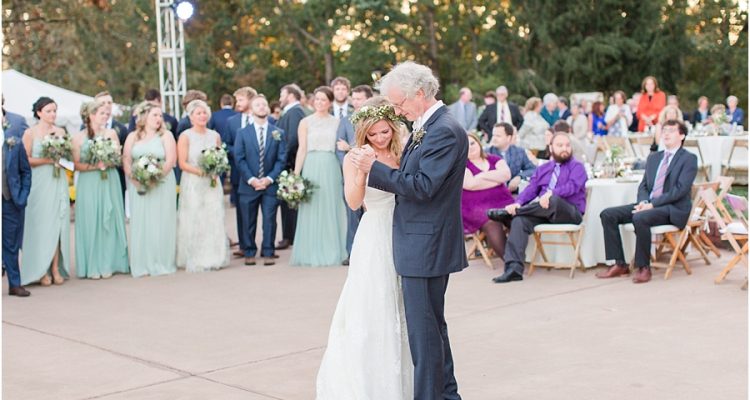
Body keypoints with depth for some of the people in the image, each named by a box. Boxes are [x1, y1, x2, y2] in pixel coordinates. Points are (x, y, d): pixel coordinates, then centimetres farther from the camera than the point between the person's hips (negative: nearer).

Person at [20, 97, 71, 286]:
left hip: (58, 182, 4)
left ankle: (56, 268, 4)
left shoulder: (61, 132, 10)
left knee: (58, 224, 0)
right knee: (40, 225, -3)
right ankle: (41, 271, 2)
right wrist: (47, 160, -13)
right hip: (39, 183, -4)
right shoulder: (30, 133, -1)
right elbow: (26, 160, -6)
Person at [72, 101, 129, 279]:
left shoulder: (111, 133, 6)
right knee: (90, 222, -1)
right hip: (88, 184, -2)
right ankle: (92, 266, 4)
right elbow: (76, 165, -1)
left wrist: (107, 162, -14)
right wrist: (94, 166, -15)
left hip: (109, 183, 2)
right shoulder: (79, 137, 2)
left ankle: (107, 264, 10)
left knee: (109, 222, 3)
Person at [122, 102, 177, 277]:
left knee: (161, 223, -2)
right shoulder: (133, 137, 11)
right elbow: (126, 161, 4)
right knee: (140, 223, 0)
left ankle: (162, 263, 4)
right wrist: (136, 180, -12)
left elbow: (171, 160, -6)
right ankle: (142, 265, 3)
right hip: (138, 187, 2)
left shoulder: (166, 135, 4)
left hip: (162, 185, -2)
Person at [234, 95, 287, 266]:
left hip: (270, 185, 0)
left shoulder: (278, 133, 7)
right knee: (248, 222, 4)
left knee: (269, 220, -1)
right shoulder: (242, 133, 6)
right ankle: (249, 253, 14)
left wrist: (269, 178, -10)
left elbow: (281, 159, 2)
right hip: (248, 185, 0)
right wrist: (251, 179, -11)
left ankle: (268, 253, 7)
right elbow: (239, 159, 0)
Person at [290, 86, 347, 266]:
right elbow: (302, 149, 0)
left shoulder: (337, 122, 8)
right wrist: (295, 175, -5)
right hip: (312, 167, -1)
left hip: (331, 169, 1)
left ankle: (332, 252, 12)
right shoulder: (306, 122, 4)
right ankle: (312, 253, 8)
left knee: (331, 209, 3)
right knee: (312, 209, 1)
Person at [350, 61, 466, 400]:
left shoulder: (445, 131, -19)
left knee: (424, 329, -4)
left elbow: (422, 186, -23)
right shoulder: (426, 127, 11)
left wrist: (374, 168, -20)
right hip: (423, 244, 10)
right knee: (433, 324, 20)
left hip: (426, 246, -10)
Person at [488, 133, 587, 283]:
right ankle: (514, 268, -35)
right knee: (520, 220, -25)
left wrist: (551, 193, -32)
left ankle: (507, 212, -22)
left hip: (569, 213, -5)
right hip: (542, 211, 5)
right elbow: (530, 189, 9)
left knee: (553, 200, -39)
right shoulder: (543, 168, 22)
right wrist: (518, 203, -12)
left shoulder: (577, 166, 6)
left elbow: (572, 187, -14)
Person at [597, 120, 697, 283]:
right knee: (608, 215, -10)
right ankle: (619, 264, -9)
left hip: (673, 209, -7)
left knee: (640, 218, -36)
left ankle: (643, 267, -22)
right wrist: (643, 202, -6)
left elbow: (680, 190, -13)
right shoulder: (653, 157, 21)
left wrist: (652, 204, -19)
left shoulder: (689, 159, -1)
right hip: (649, 205, 7)